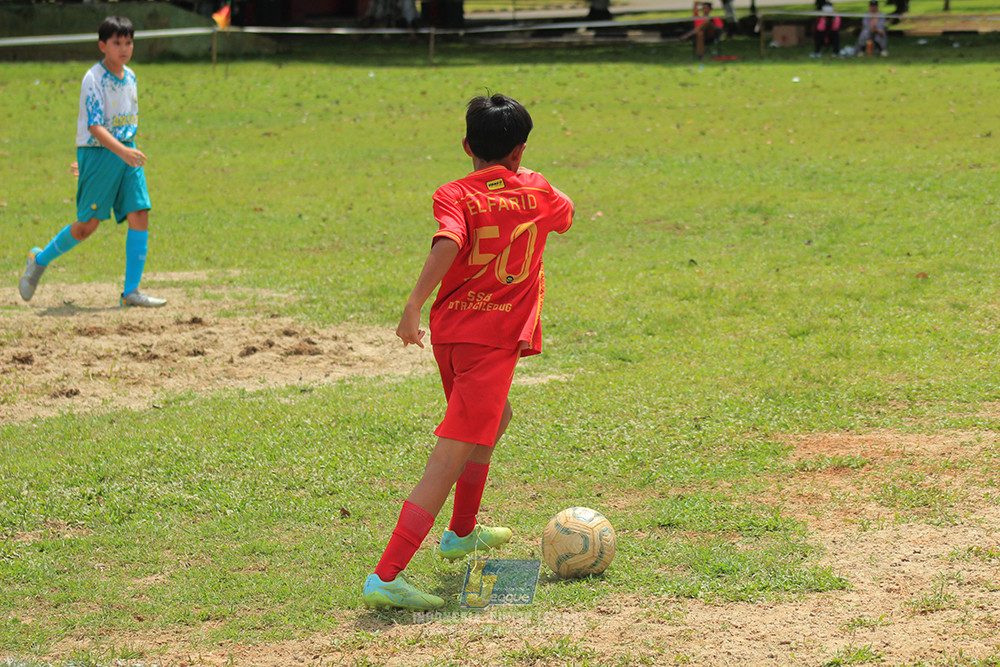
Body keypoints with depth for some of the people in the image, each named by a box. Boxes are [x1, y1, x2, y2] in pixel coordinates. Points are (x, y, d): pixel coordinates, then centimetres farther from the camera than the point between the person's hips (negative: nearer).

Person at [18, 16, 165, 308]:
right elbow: (94, 126, -23)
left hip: (126, 153, 6)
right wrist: (121, 151, -36)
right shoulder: (93, 79, -14)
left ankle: (131, 292, -4)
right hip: (97, 153, -6)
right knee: (88, 226, -2)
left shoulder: (129, 77, 9)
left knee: (140, 216, -7)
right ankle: (40, 259, 24)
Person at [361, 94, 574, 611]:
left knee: (493, 419, 32)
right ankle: (385, 576, -24)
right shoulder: (536, 192, 4)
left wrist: (414, 305, -25)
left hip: (449, 330, 4)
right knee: (450, 459, -12)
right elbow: (565, 214, 28)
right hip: (495, 338, -4)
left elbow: (448, 243, -21)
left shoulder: (455, 196, 0)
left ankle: (461, 533, 49)